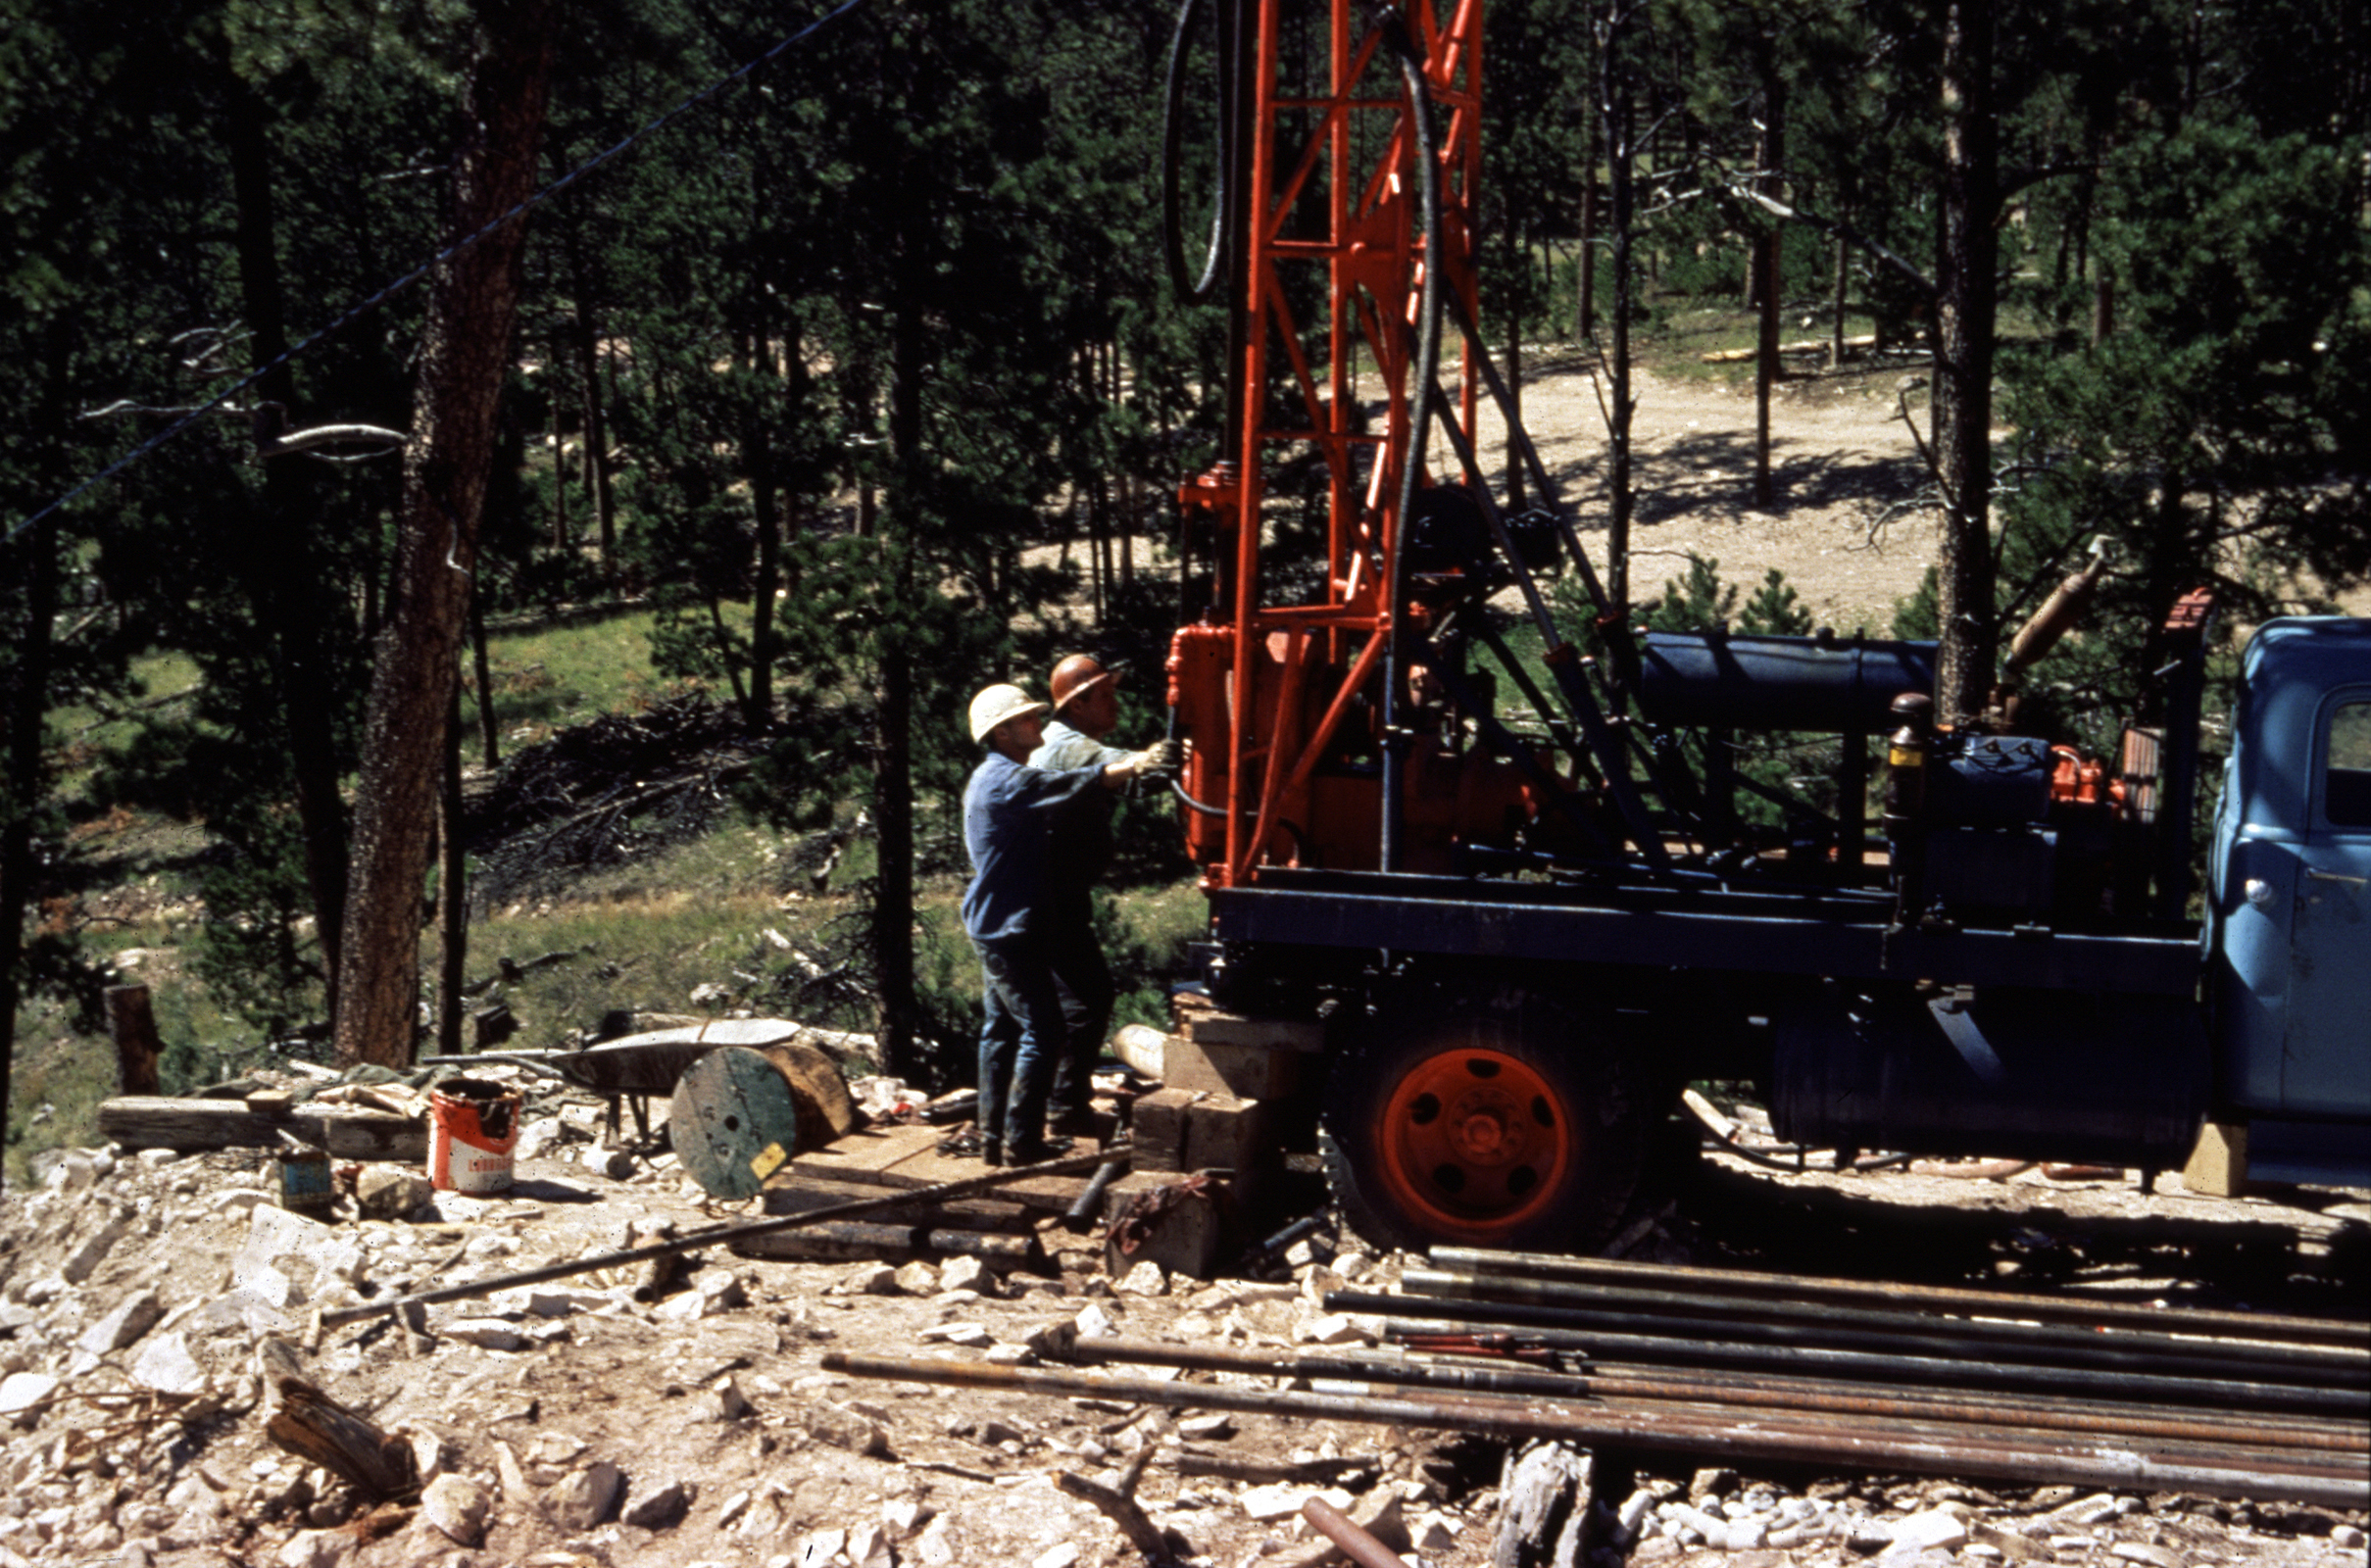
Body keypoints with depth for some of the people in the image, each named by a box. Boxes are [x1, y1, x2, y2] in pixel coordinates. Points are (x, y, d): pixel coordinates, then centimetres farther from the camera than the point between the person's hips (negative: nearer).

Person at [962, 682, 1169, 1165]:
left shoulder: (991, 778, 17)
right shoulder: (1009, 780, -17)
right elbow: (1089, 781, -23)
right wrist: (1141, 763, -18)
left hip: (992, 926, 11)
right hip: (1012, 926, -11)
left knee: (1002, 1028, 12)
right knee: (1041, 1030, -9)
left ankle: (995, 1138, 15)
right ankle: (1022, 1141, -8)